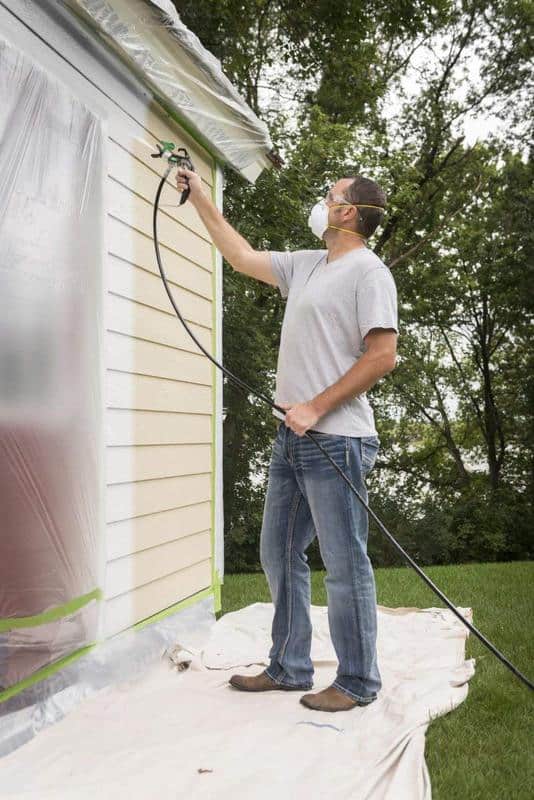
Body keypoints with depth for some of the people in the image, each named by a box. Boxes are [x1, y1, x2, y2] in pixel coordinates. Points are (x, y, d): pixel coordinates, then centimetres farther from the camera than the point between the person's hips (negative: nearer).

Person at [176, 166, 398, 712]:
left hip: (335, 440, -9)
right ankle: (289, 668, 26)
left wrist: (315, 408, -17)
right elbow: (242, 256, 28)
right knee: (279, 554, 14)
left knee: (344, 564, -2)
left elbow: (383, 356, -16)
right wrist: (198, 198, 29)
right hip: (292, 437, 9)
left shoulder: (367, 272, -7)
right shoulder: (305, 265, 18)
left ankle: (357, 682, 11)